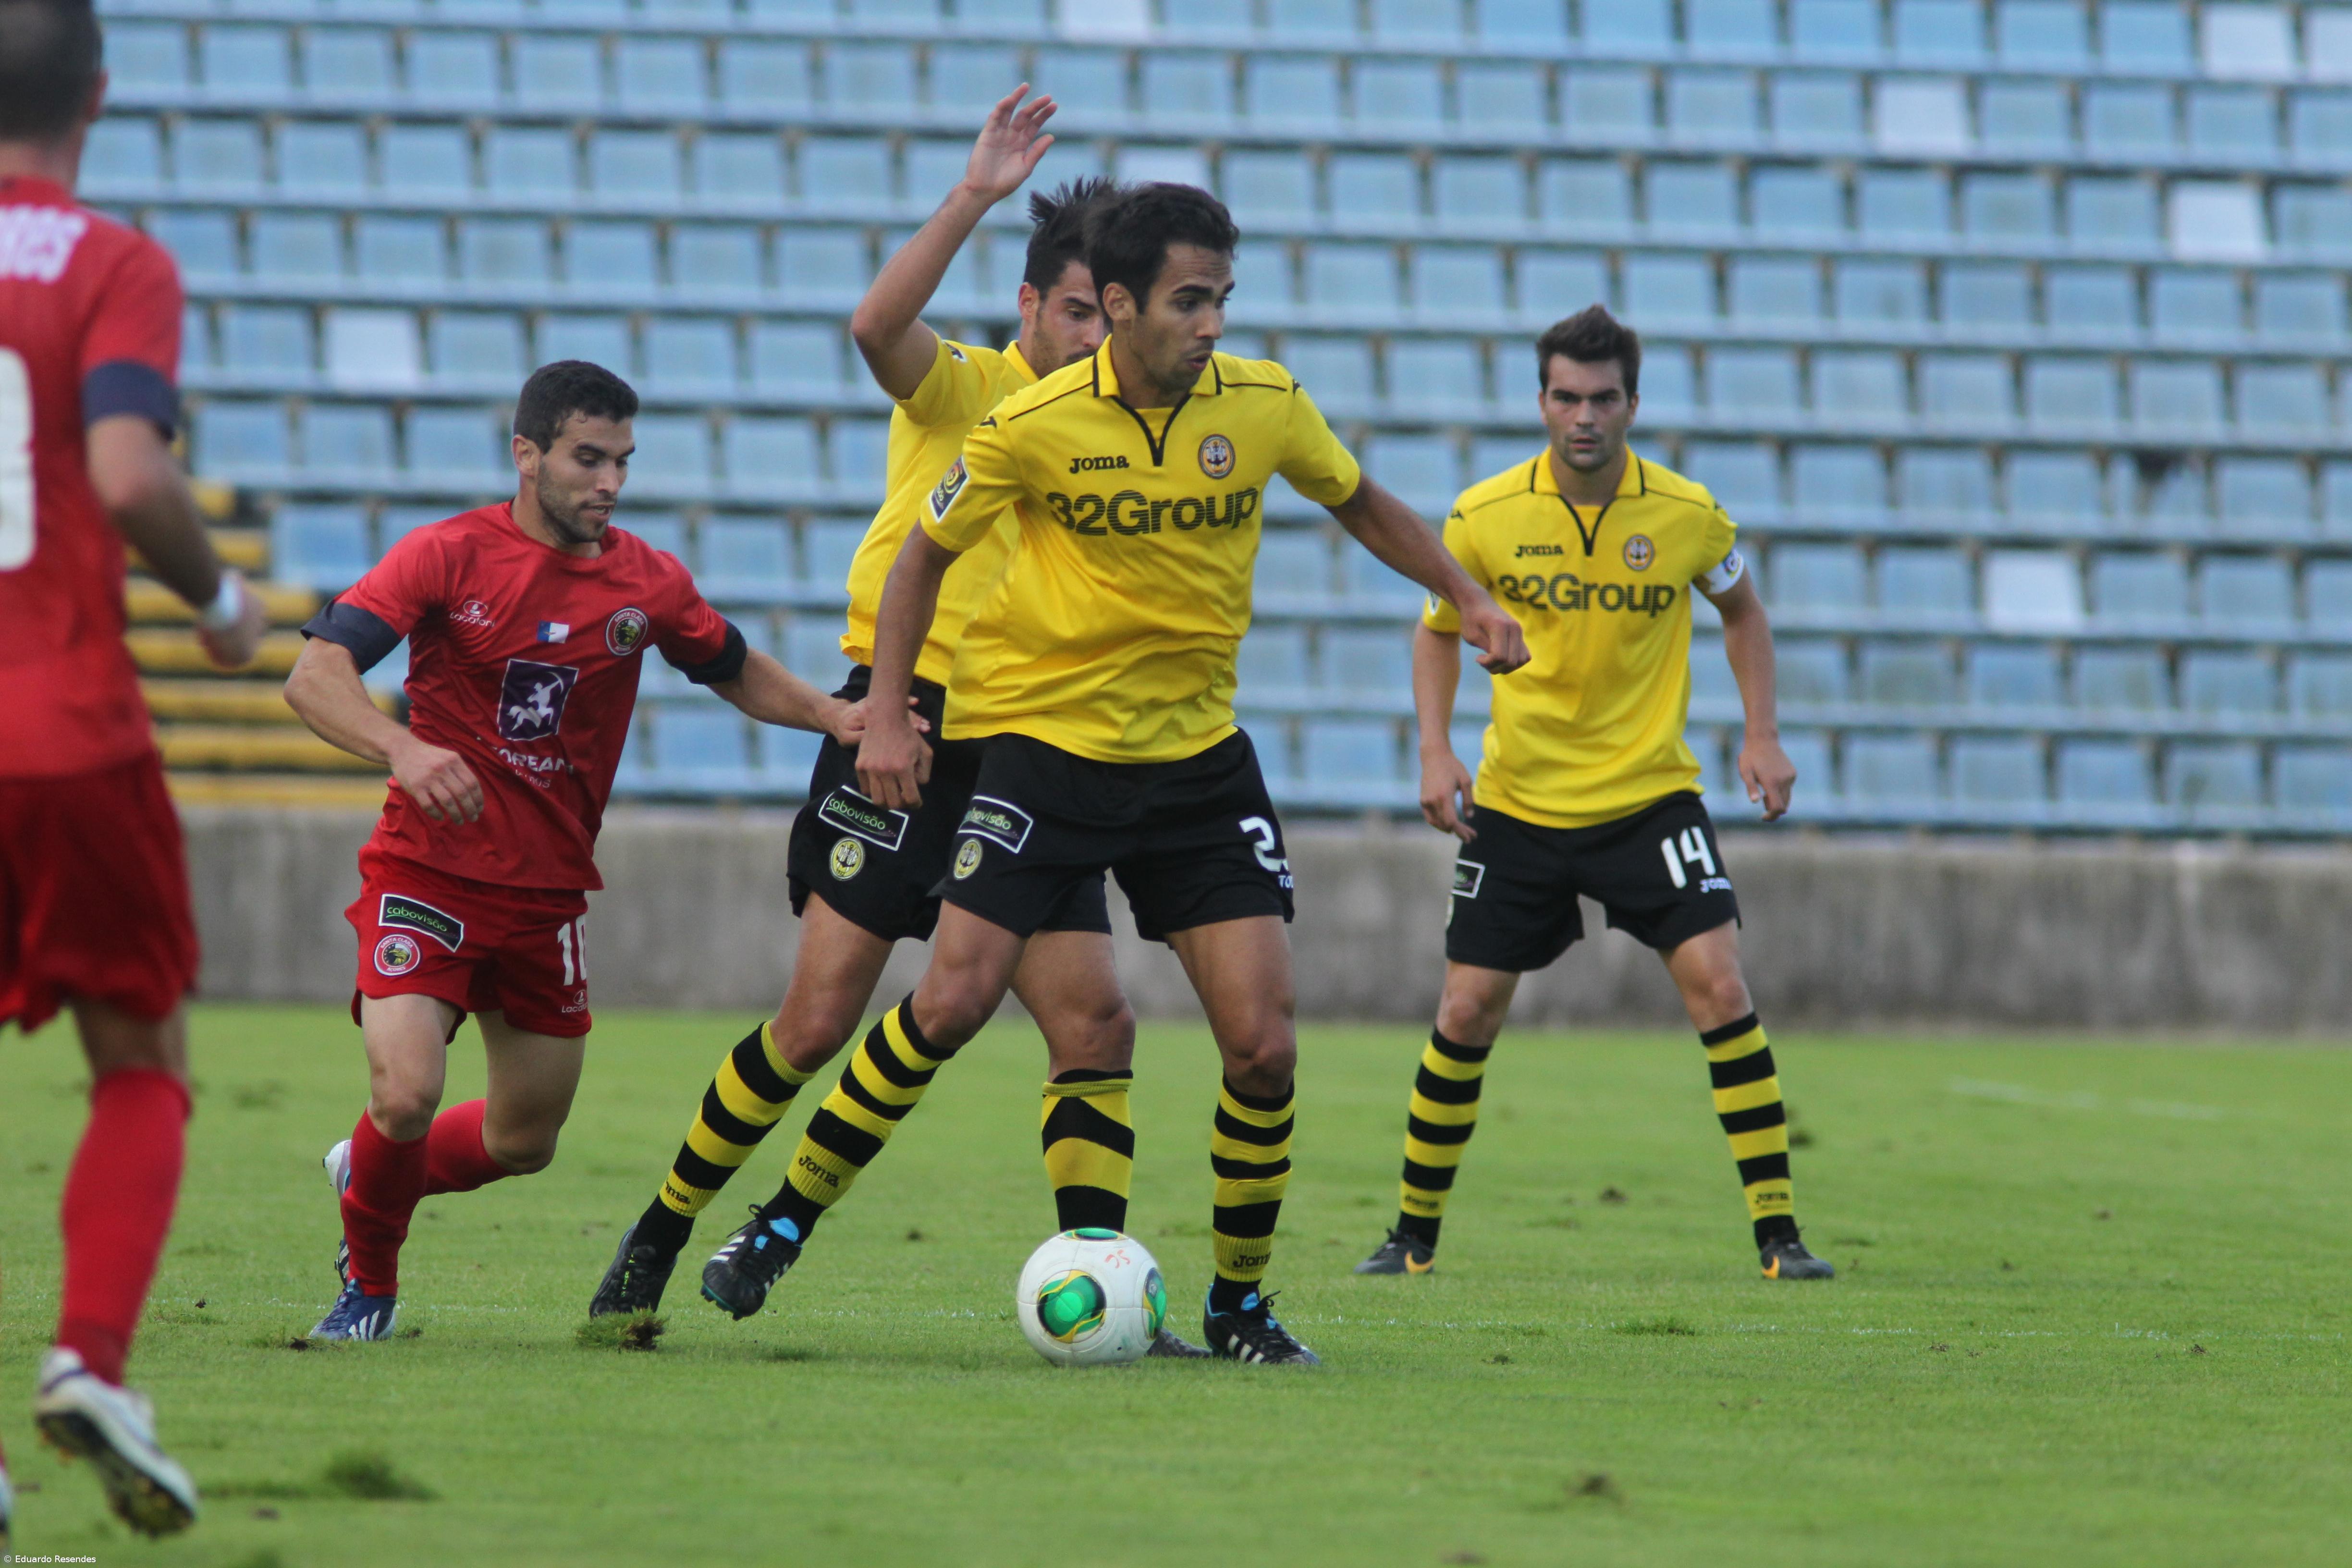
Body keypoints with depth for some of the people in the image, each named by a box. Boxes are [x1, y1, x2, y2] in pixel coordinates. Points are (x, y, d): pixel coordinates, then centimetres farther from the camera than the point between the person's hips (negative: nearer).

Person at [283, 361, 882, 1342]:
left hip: (549, 893, 5)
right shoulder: (449, 557, -11)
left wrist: (831, 715, 1)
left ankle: (367, 1176, 42)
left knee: (526, 1141, 11)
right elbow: (313, 677, -19)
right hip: (428, 874, -4)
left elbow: (735, 670, 20)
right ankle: (368, 1283, 9)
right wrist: (403, 750, -38)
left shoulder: (648, 582, 1)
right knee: (406, 1097, -21)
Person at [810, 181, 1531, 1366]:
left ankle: (1239, 1304, 10)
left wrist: (1468, 599, 5)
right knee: (953, 1004, -13)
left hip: (1199, 752, 3)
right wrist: (886, 714, -6)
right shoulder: (1031, 426, -13)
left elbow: (1361, 506, 15)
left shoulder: (1265, 405, -5)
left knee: (1263, 1047, -6)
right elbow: (924, 555, 1)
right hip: (1042, 730, -3)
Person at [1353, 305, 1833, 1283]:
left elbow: (1739, 610, 12)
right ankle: (1415, 1234, 18)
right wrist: (1436, 751, -4)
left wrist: (1761, 734, 2)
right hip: (1517, 800, 1)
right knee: (1467, 1013, 1)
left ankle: (1778, 1233, -8)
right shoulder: (1486, 517, -9)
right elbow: (1438, 630, 8)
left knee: (1717, 983, -14)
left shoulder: (1687, 514, -8)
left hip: (1650, 792, -1)